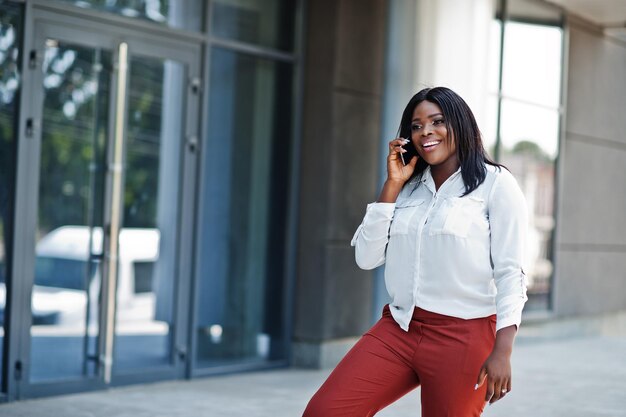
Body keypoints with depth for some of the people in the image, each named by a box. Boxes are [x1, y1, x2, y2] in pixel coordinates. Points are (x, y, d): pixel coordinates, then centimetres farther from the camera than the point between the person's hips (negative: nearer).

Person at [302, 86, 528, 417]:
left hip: (463, 337, -4)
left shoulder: (495, 184, -2)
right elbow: (366, 257, 6)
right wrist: (392, 185, 2)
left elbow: (510, 272, -7)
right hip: (399, 328, 5)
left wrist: (502, 351, -15)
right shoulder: (408, 189, 13)